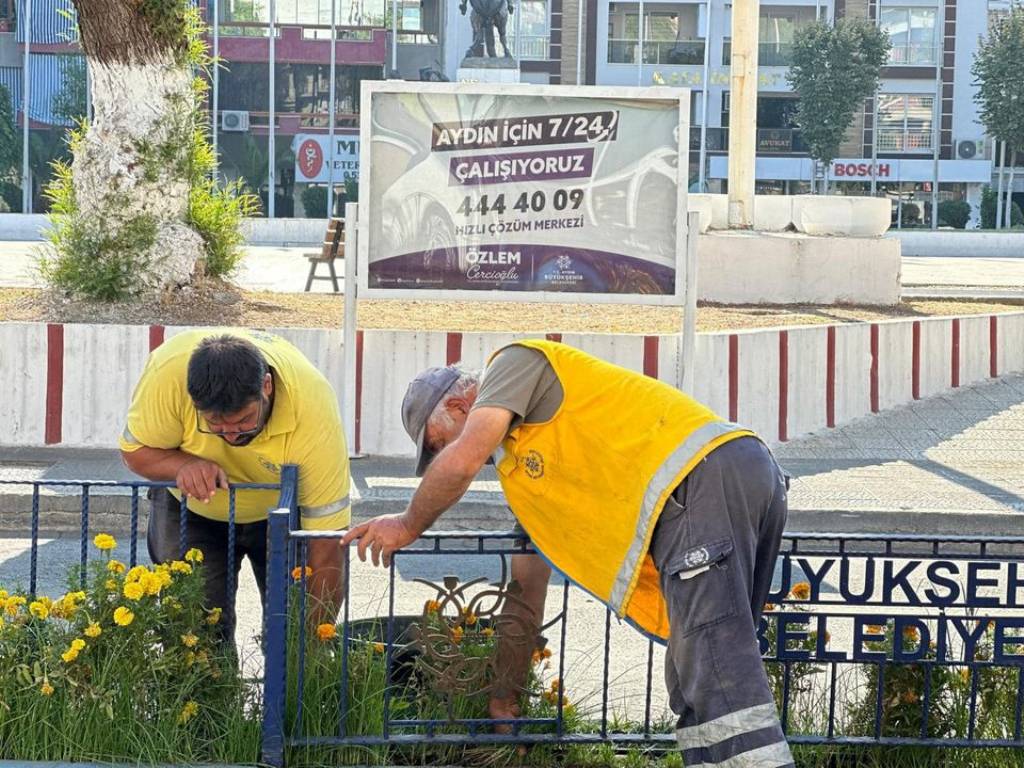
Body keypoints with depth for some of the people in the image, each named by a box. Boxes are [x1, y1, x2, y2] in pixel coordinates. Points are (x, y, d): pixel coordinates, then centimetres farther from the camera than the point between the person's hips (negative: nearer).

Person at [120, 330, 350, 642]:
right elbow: (135, 450, -16)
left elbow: (325, 547, -32)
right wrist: (184, 465, -37)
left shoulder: (313, 409, -37)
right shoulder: (168, 371, -35)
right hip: (189, 508, 1)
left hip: (282, 510, -1)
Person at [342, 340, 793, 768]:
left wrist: (409, 525, 12)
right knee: (695, 682, 10)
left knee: (718, 667, -18)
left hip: (704, 476, -10)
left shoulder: (516, 362, 8)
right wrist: (505, 691, 38)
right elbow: (529, 583, 36)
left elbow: (463, 459, -6)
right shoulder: (521, 462, 33)